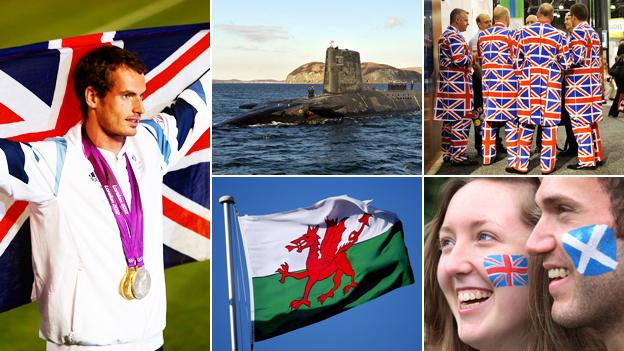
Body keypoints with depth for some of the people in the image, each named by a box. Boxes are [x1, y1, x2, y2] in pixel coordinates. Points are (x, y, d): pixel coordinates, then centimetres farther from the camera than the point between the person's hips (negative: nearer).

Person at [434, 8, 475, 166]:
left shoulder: (444, 35, 18)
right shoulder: (455, 36, -14)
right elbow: (459, 60, -23)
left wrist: (467, 58, 16)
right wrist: (471, 57, -4)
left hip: (446, 84, 10)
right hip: (458, 85, -10)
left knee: (449, 120, 13)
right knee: (461, 120, -8)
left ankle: (447, 153, 17)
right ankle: (458, 156, -8)